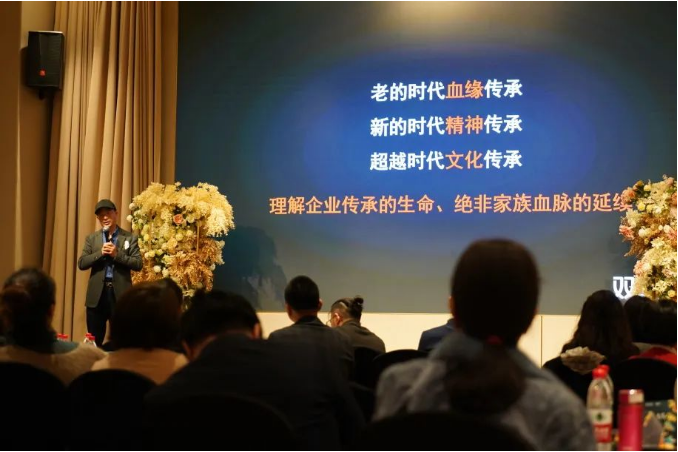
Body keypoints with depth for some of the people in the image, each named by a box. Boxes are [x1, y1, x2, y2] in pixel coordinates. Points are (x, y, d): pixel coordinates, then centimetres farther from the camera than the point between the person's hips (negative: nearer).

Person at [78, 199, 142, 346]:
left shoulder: (130, 237, 4)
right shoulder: (91, 238, 10)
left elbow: (138, 264, -4)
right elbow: (81, 264, 1)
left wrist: (117, 254, -15)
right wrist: (100, 253, -13)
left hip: (121, 294, -2)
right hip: (97, 294, 2)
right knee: (94, 341, 7)